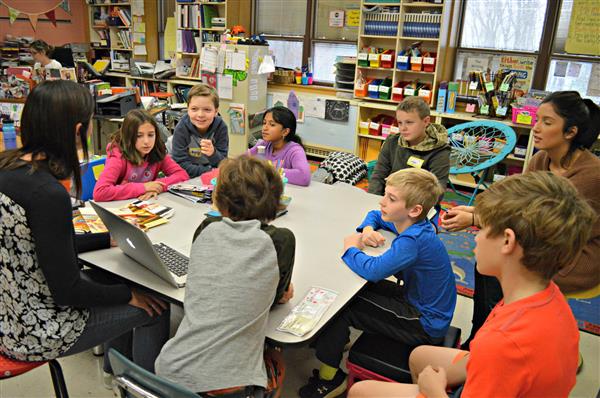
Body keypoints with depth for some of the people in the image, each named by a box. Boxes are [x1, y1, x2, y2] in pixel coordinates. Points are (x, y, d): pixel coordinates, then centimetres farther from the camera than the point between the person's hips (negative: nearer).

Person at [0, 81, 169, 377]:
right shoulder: (48, 194, -31)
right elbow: (67, 290, -24)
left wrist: (109, 239, 11)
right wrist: (129, 295, -9)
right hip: (34, 333, -9)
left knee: (115, 278, 26)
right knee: (155, 307, 6)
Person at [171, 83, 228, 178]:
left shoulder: (220, 127, -14)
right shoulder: (181, 128, -17)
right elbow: (180, 165, -18)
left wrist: (213, 153, -34)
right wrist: (210, 171, -27)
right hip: (188, 178, -2)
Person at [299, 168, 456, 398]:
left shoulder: (413, 240, -31)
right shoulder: (411, 224, -2)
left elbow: (373, 270, -40)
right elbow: (375, 215, 17)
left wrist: (351, 249, -20)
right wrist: (367, 230, -6)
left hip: (425, 325, -9)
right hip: (416, 299, 10)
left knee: (341, 306, -13)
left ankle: (328, 378, 2)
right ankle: (336, 339, 27)